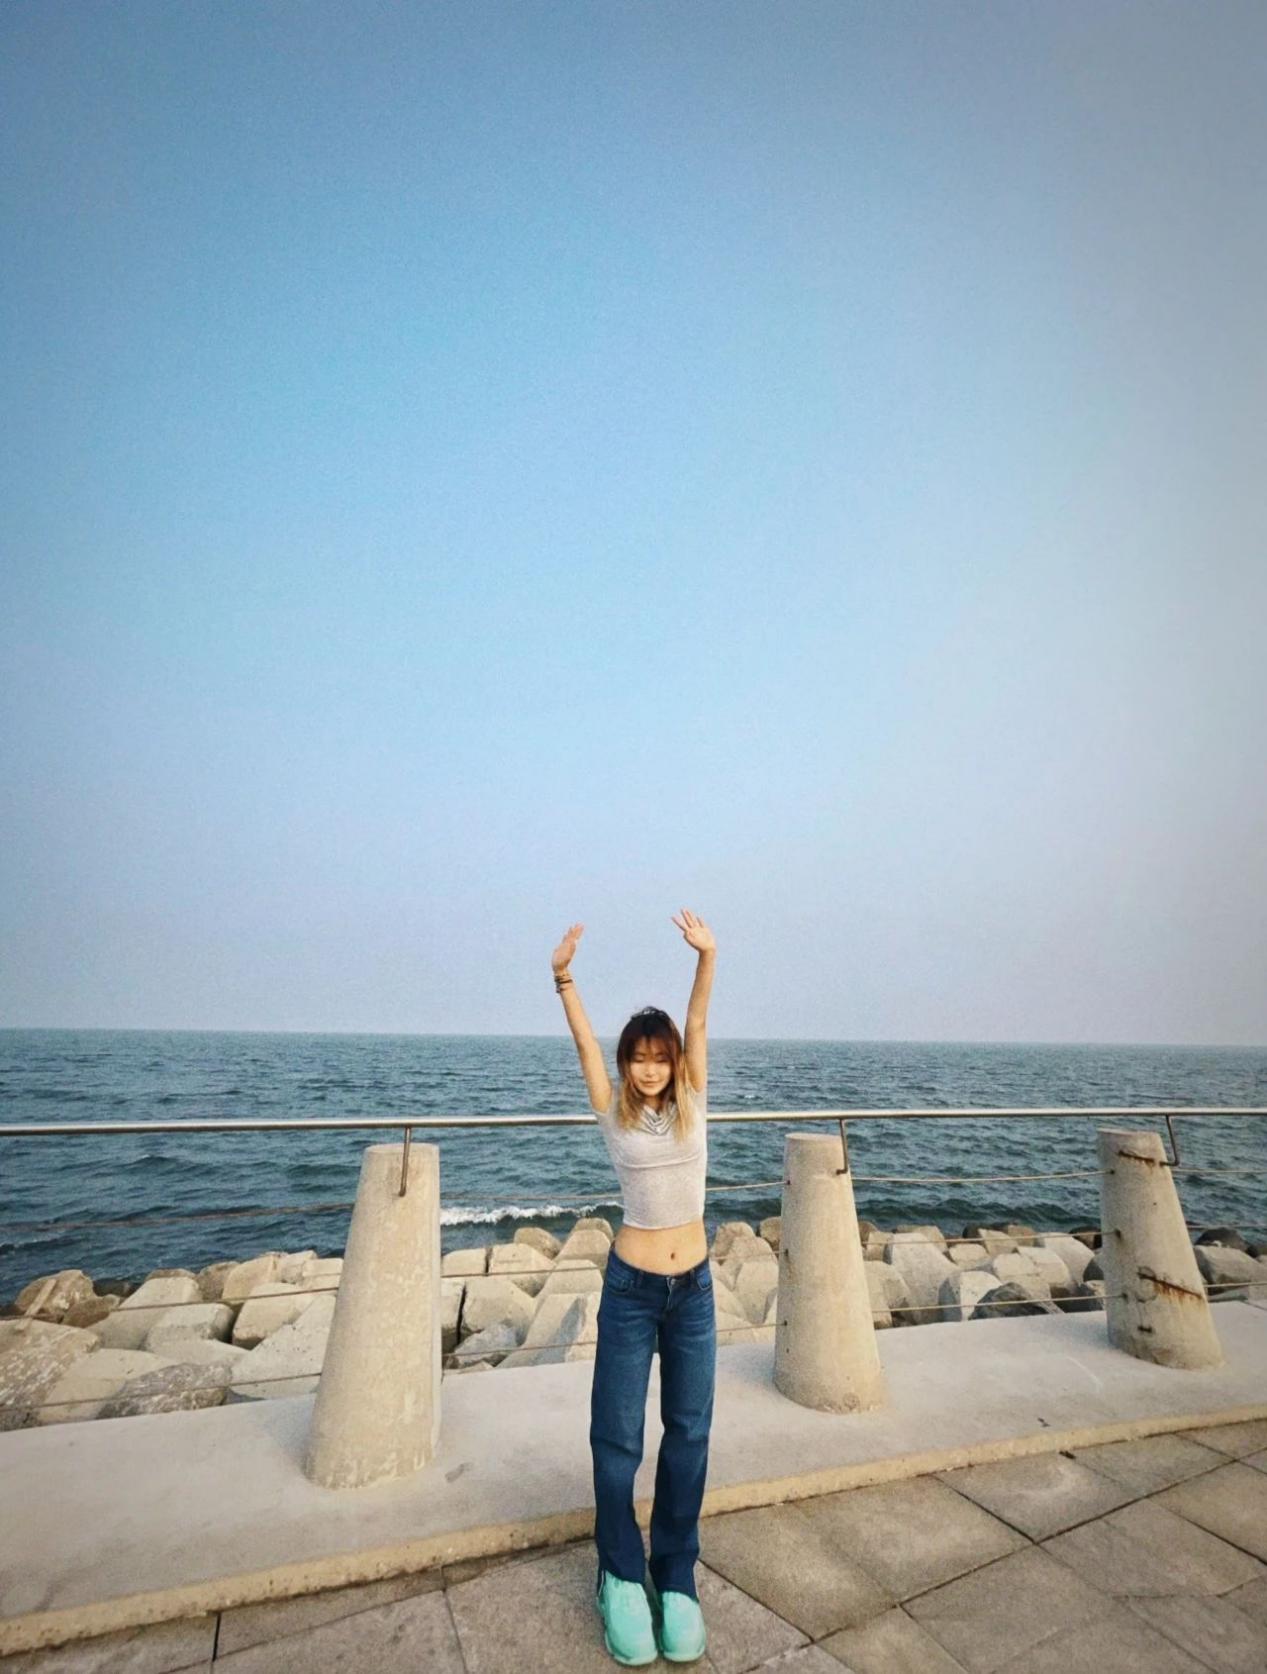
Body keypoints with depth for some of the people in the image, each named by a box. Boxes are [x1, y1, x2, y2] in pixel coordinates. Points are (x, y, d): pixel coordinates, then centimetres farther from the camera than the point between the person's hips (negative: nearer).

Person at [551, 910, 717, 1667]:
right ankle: (622, 1576, 32)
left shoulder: (692, 1105, -3)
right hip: (632, 1288, -2)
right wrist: (563, 976, -30)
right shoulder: (615, 1115, -7)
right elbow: (585, 1041, -18)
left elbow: (698, 1027, -16)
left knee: (689, 1433, 14)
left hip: (694, 1287, 2)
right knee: (617, 1436, 9)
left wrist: (707, 957, -29)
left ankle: (676, 1576, 34)